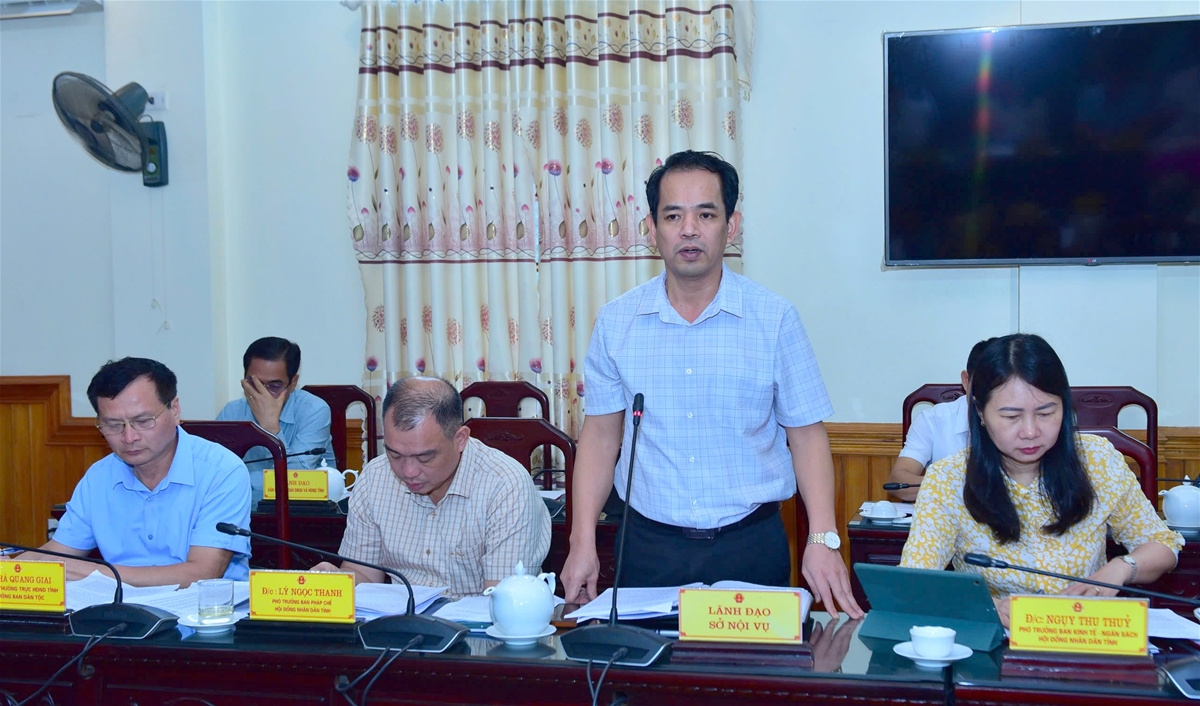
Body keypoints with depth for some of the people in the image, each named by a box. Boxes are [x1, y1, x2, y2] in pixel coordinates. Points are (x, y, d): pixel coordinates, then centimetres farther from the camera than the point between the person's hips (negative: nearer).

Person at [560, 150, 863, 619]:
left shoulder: (775, 319, -4)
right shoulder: (616, 321, 1)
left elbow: (806, 434, -1)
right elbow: (601, 433, 5)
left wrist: (823, 540, -10)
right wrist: (583, 541, -1)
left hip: (751, 545, -1)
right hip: (649, 546, 1)